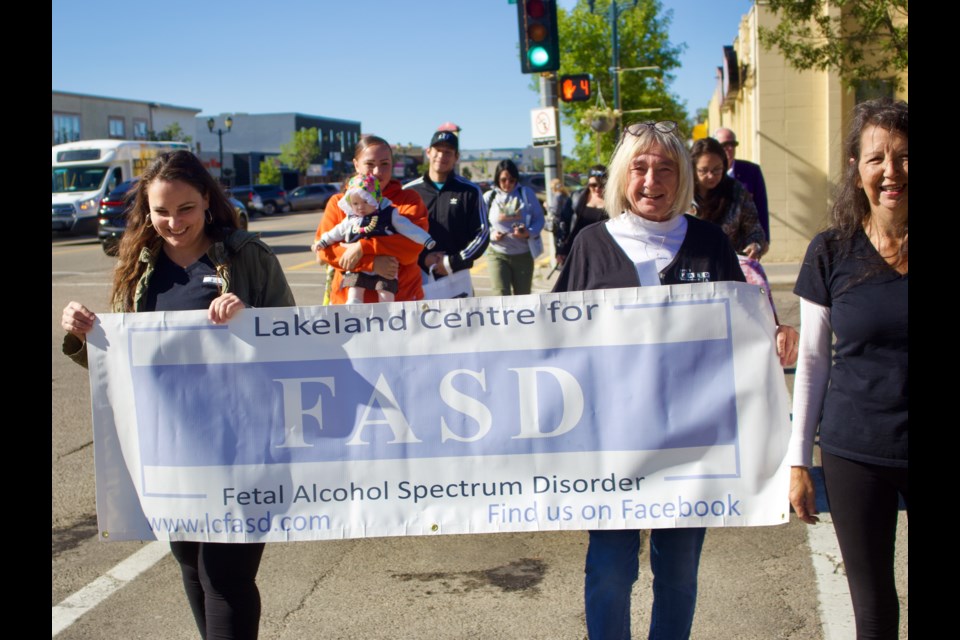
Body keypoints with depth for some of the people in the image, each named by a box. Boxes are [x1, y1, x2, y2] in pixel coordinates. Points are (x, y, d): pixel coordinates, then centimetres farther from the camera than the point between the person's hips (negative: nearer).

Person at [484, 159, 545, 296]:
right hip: (498, 254, -1)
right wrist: (491, 235, -15)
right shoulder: (489, 197, 2)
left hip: (523, 254, 1)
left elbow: (539, 219, 1)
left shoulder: (527, 193, 2)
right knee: (501, 295, -14)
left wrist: (529, 232, -19)